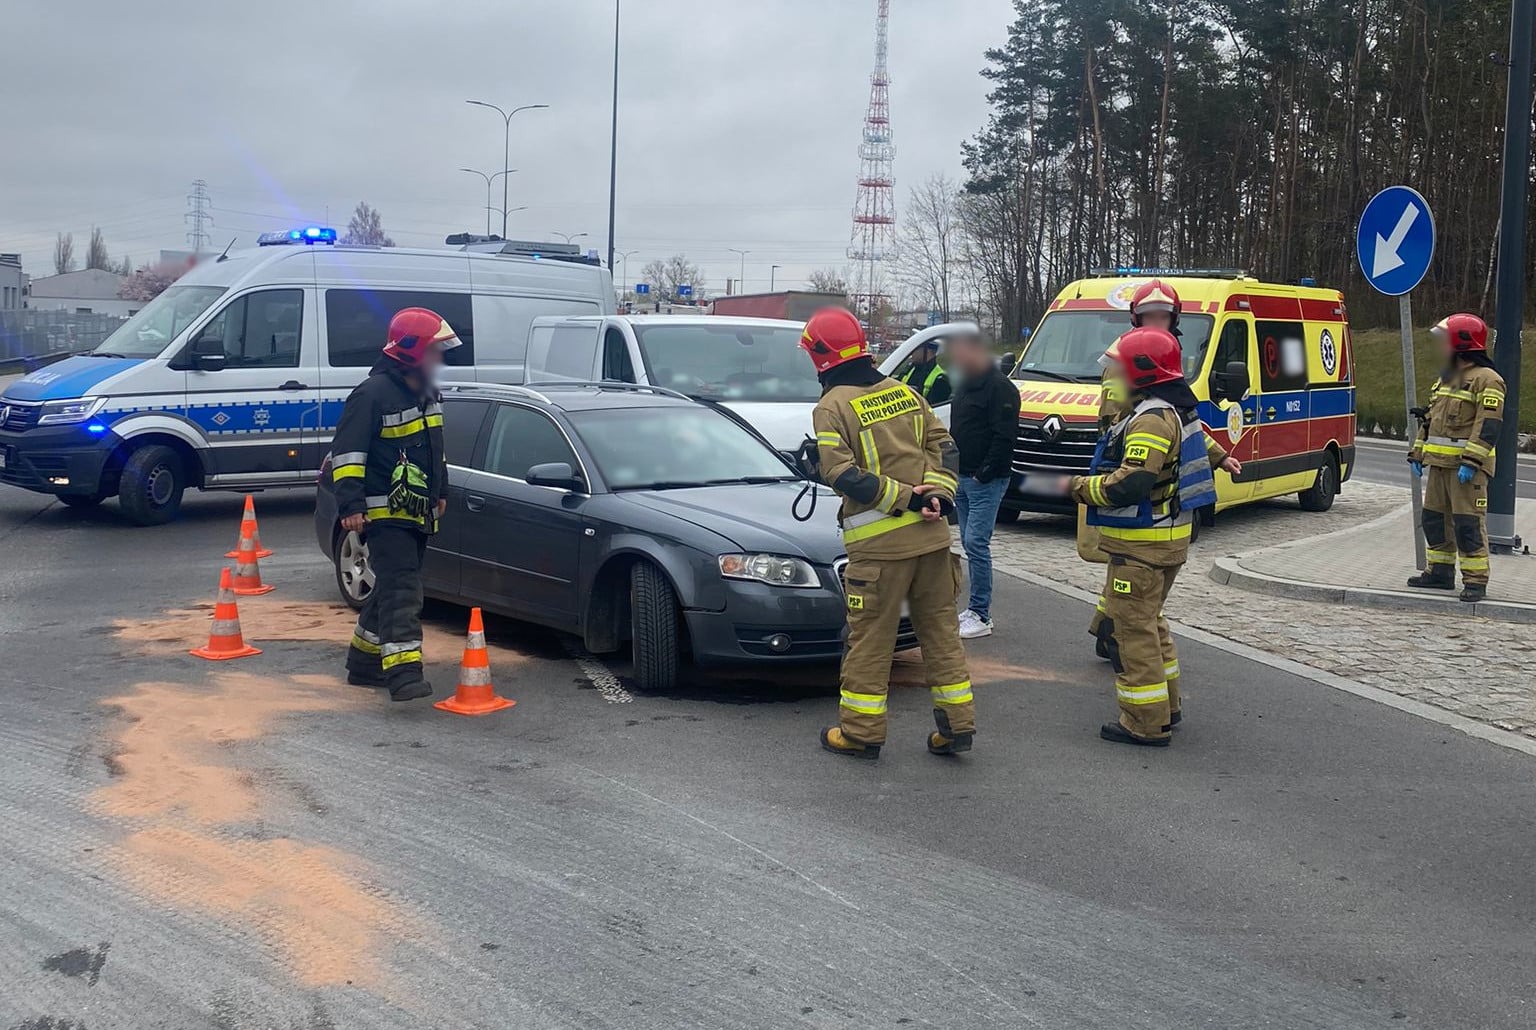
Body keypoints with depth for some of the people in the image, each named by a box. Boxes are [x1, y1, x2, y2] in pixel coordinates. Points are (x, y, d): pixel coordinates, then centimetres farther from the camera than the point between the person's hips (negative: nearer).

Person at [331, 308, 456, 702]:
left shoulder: (428, 393, 13)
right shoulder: (373, 393, -14)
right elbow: (347, 451, -16)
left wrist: (440, 492, 28)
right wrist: (351, 504, -21)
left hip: (419, 513, 9)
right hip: (385, 512, -9)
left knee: (391, 591, 15)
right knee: (401, 592, -17)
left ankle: (364, 662, 27)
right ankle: (404, 673, -22)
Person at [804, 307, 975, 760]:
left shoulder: (833, 407, -7)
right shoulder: (904, 392, 11)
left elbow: (842, 473, -17)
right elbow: (944, 446, 10)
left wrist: (904, 498, -13)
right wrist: (937, 492, 0)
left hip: (879, 543, -5)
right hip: (931, 535, 6)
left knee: (870, 639, 4)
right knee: (940, 629, 13)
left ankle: (860, 731, 12)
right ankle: (957, 723, 17)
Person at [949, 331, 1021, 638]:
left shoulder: (1000, 388, -12)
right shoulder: (965, 385, 17)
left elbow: (1004, 437, -18)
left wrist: (984, 473, -18)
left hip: (986, 482, -9)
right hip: (963, 478, 9)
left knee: (976, 542, -11)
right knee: (970, 543, 11)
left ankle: (980, 616, -7)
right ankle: (978, 610, 17)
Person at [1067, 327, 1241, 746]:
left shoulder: (1151, 420, -21)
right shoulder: (1176, 410, 12)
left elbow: (1130, 484, -29)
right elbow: (1199, 439, 34)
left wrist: (1080, 486, -15)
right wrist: (1219, 457, 55)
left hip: (1141, 544, -11)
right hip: (1168, 537, 11)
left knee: (1134, 627, -5)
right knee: (1148, 620, 22)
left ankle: (1146, 723, -1)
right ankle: (1167, 705, 31)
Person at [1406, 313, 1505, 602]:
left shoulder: (1487, 380, -9)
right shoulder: (1445, 378, 19)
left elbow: (1489, 426, -17)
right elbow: (1431, 419, 24)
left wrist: (1471, 461, -24)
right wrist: (1417, 454, 19)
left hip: (1467, 467, -9)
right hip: (1439, 463, 9)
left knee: (1468, 523, -9)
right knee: (1435, 518, 12)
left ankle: (1476, 580, -5)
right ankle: (1440, 572, 22)